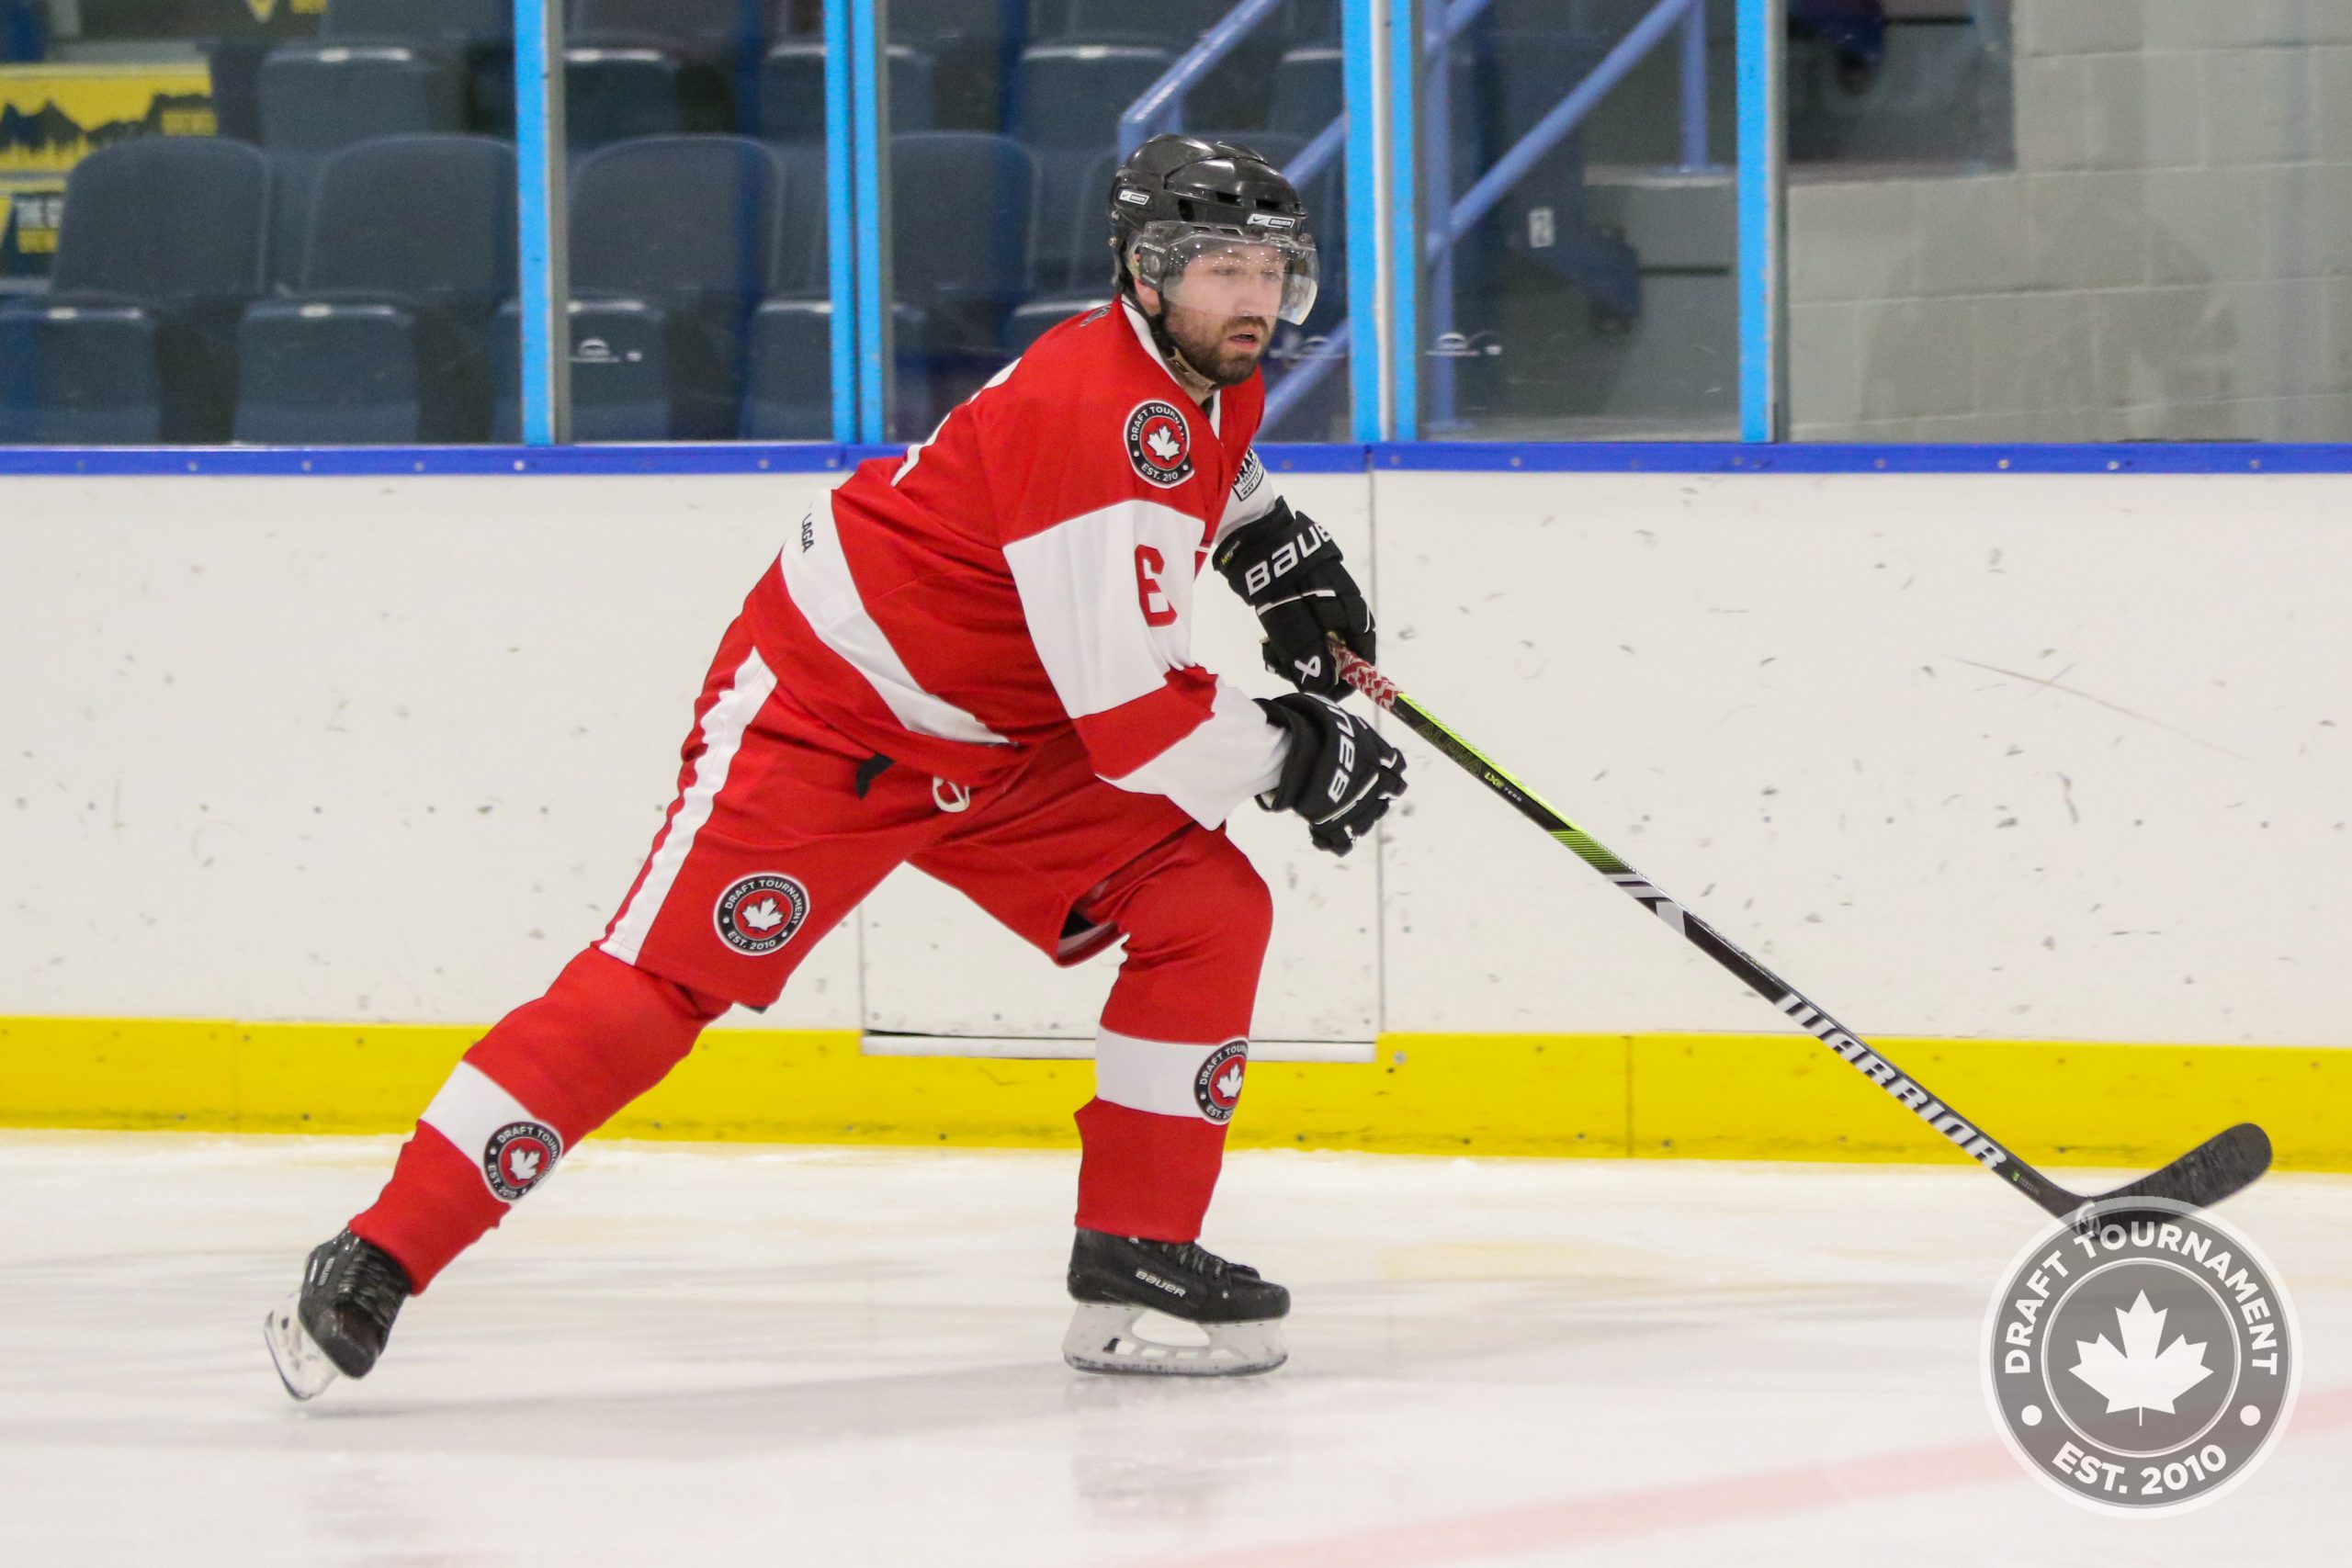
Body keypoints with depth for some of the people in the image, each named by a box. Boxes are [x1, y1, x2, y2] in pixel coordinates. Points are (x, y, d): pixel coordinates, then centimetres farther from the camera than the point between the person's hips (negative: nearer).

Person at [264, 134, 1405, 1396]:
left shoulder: (1214, 377, 1)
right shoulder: (1092, 412, -28)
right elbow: (1127, 709, -30)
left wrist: (1278, 547, 20)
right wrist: (1288, 757, -18)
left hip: (998, 745, 9)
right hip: (825, 710, -9)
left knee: (1211, 907, -2)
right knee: (662, 975, -16)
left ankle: (1137, 1257, 3)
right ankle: (376, 1261, -14)